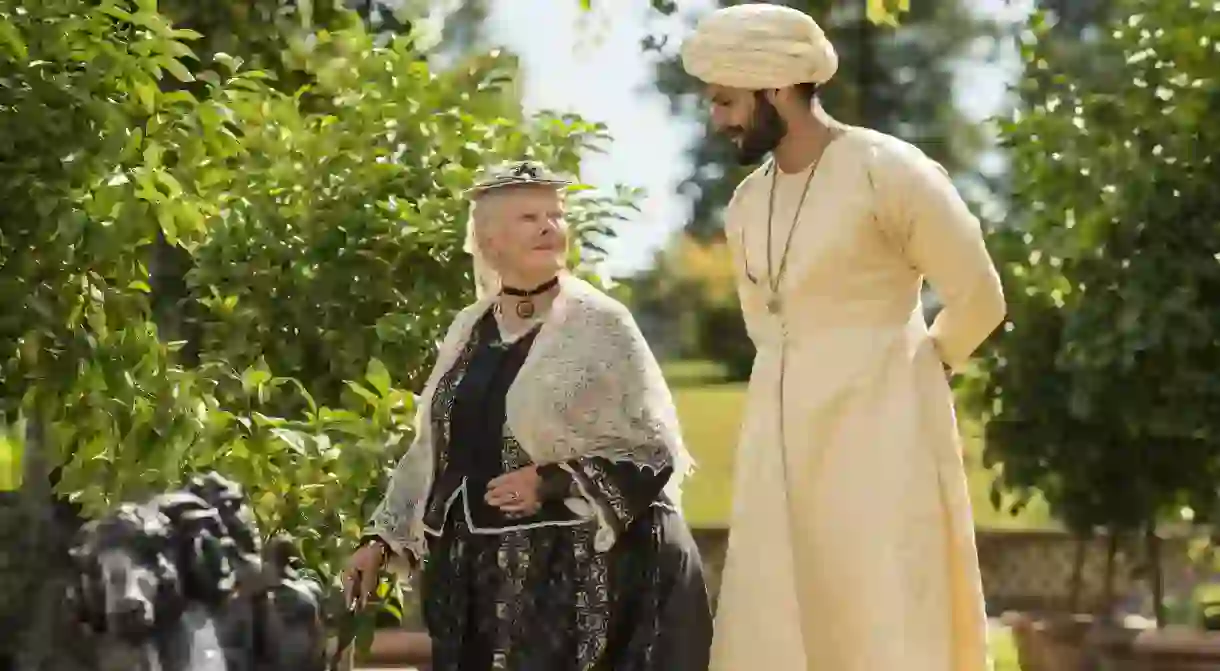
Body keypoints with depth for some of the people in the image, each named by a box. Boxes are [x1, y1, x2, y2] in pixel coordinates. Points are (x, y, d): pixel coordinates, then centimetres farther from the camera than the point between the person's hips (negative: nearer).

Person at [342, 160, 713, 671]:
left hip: (580, 569, -5)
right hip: (477, 570, 5)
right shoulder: (469, 329, 11)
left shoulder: (600, 324, -4)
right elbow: (433, 449, 20)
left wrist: (553, 482, -16)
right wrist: (384, 536, 16)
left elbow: (657, 448, -6)